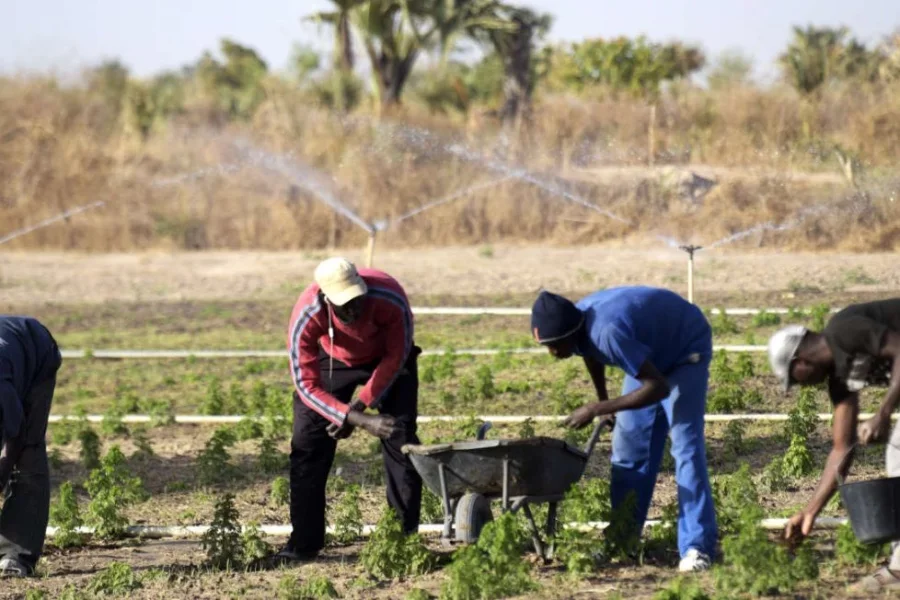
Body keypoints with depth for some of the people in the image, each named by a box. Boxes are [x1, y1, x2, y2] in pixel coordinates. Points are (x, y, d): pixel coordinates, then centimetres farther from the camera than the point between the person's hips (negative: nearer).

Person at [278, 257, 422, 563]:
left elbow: (396, 356, -21)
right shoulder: (306, 317, -37)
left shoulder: (390, 299, -38)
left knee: (400, 441, -12)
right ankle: (304, 543, 0)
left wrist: (357, 408, -24)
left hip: (387, 360, -1)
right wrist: (359, 420, -44)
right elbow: (306, 385, -33)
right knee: (307, 445, -7)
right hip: (333, 361, 1)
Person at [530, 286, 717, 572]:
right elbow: (592, 353, 11)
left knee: (685, 443, -18)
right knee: (629, 442, 3)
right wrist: (603, 400, 23)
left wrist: (597, 410, -36)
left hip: (687, 347, -8)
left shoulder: (608, 332, -41)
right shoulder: (577, 326, -16)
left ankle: (697, 548, -20)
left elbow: (658, 387, -40)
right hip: (651, 352, 8)